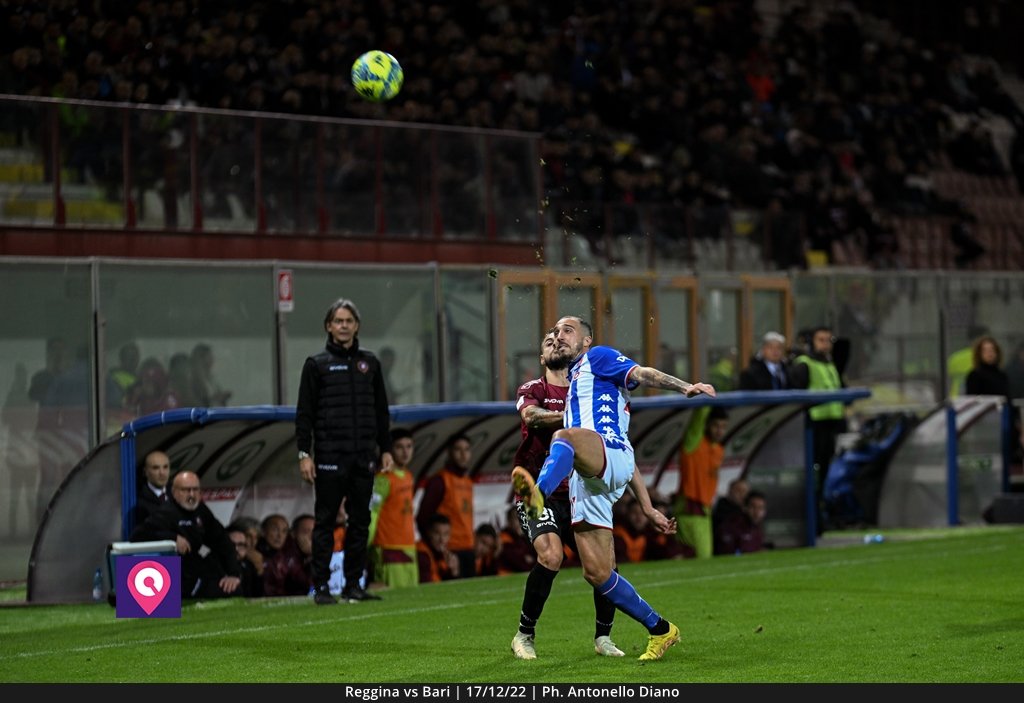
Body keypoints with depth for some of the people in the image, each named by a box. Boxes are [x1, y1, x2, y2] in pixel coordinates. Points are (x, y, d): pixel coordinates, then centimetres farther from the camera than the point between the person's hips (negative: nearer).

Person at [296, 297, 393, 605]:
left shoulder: (369, 363, 13)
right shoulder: (317, 364, 2)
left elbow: (381, 409, 17)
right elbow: (304, 412, -1)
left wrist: (386, 449, 11)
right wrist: (304, 454, -8)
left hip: (364, 456, 4)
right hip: (330, 456, -4)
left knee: (360, 521, 6)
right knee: (325, 522, -2)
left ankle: (354, 584, 12)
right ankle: (321, 587, 0)